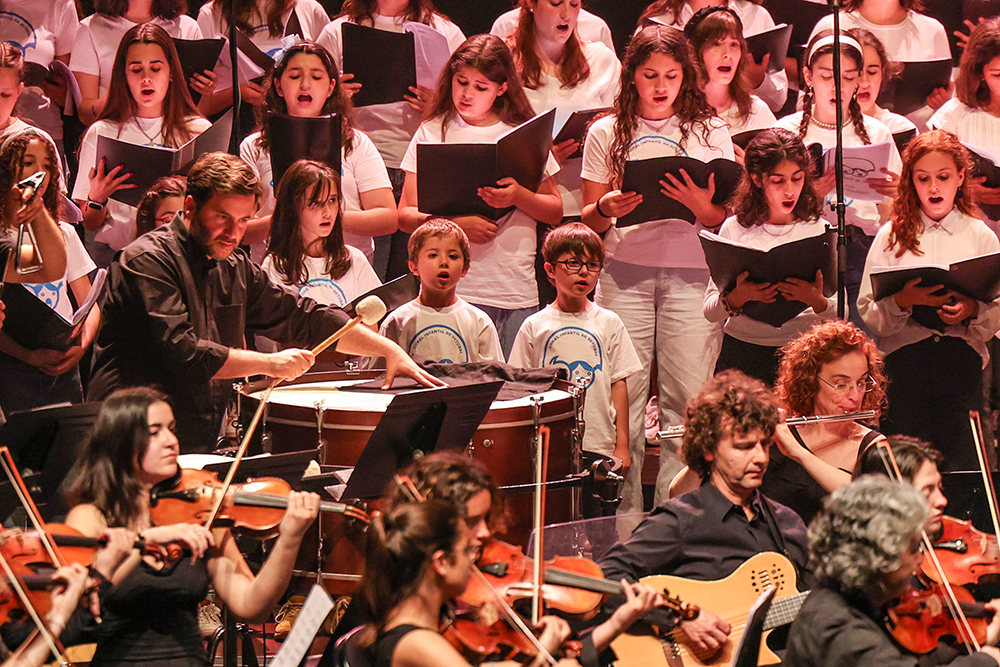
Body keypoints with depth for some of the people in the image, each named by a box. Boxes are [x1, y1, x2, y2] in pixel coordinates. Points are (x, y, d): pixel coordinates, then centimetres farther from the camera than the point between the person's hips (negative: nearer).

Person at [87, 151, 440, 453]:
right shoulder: (149, 261, -10)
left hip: (199, 447, 8)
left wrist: (390, 350, 12)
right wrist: (269, 363, -15)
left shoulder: (235, 270, 16)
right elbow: (182, 353, -21)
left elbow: (306, 318, 21)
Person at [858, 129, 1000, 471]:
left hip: (962, 359, 0)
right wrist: (902, 301, -17)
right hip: (905, 361, 0)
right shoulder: (892, 235, 7)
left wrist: (972, 310, -16)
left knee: (962, 467, -4)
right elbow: (867, 311, 1)